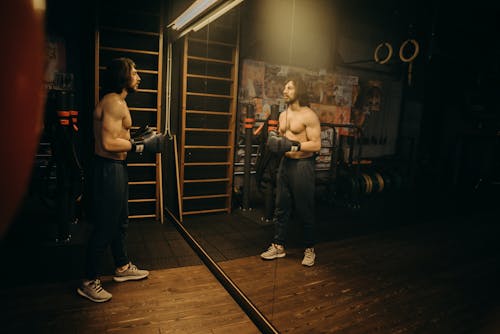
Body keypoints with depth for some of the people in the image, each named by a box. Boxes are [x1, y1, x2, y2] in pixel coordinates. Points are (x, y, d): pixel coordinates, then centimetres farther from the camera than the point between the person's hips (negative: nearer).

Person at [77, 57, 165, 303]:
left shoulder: (116, 102, 16)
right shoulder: (115, 103, -18)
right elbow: (109, 144, -26)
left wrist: (138, 139, 12)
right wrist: (141, 146, -17)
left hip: (116, 168, 11)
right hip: (108, 169, -11)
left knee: (120, 222, 20)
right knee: (104, 227, 0)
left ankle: (122, 267, 37)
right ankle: (89, 282, 17)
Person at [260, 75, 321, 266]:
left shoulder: (309, 115, -12)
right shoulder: (283, 115, 12)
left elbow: (316, 145, -16)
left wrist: (293, 146, -25)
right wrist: (274, 140, 0)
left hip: (302, 165, -7)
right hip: (285, 163, 7)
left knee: (305, 211, 4)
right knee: (281, 208, 11)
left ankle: (309, 250, 21)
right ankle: (278, 246, 24)